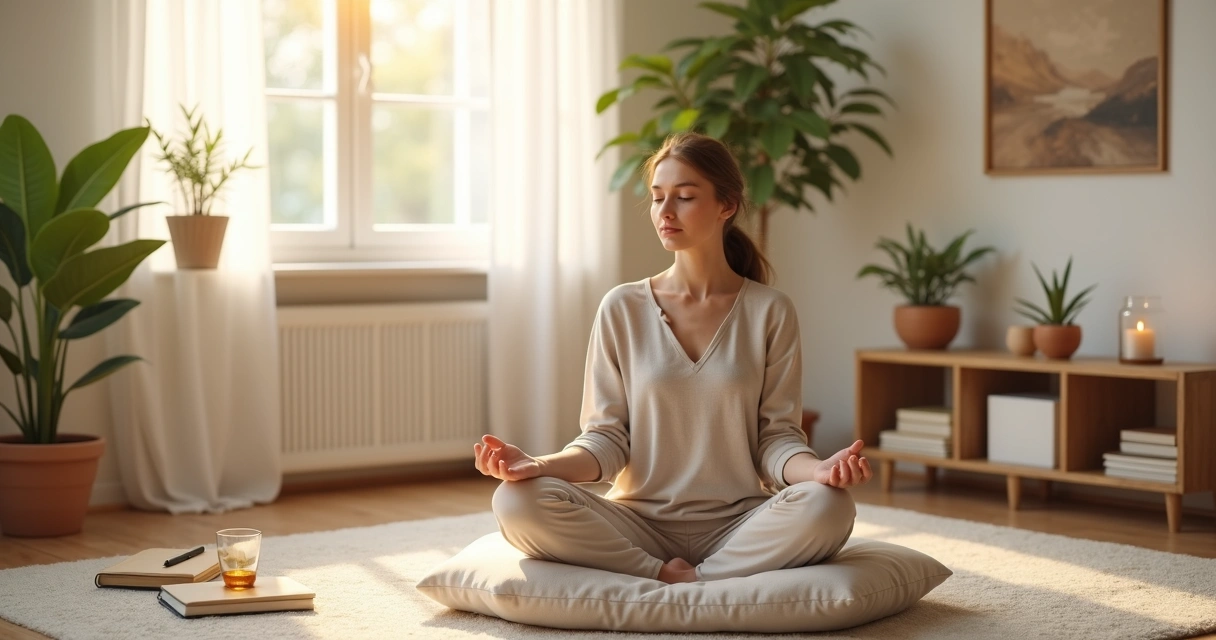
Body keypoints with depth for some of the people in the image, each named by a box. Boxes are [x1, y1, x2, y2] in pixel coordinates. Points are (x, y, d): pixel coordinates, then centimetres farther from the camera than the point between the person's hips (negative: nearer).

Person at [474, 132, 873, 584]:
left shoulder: (769, 312, 3)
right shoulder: (622, 309, 5)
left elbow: (776, 437, 1)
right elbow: (607, 438, 2)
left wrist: (818, 470, -22)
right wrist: (540, 465, -19)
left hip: (737, 527, 0)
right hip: (638, 523, 1)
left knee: (827, 507, -32)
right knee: (518, 501, -27)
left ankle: (690, 581, -19)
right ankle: (669, 577, -16)